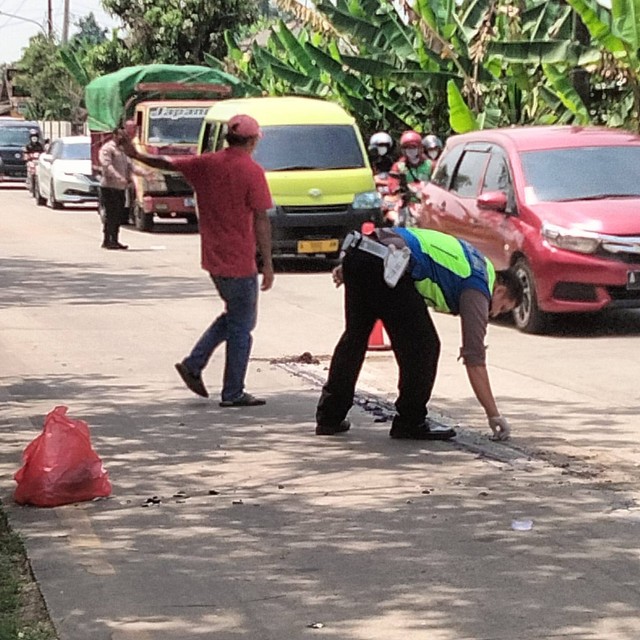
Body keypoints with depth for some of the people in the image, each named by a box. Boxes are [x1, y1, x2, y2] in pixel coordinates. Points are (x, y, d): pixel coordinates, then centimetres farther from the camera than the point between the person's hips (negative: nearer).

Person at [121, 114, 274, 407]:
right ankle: (233, 393, 8)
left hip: (213, 261, 7)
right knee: (241, 327, 4)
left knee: (234, 316, 23)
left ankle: (193, 363, 16)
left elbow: (167, 163, 17)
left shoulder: (206, 164, 3)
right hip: (239, 262, -7)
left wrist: (136, 155, 34)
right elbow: (261, 221, -14)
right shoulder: (252, 171, -13)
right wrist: (267, 264, -11)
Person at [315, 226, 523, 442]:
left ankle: (329, 416, 27)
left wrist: (350, 267, 24)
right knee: (423, 346, 4)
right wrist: (494, 416, 6)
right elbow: (474, 359, 3)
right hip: (384, 266, -9)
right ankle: (410, 422, 12)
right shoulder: (478, 289, 6)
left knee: (354, 337, 21)